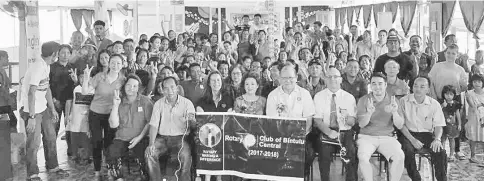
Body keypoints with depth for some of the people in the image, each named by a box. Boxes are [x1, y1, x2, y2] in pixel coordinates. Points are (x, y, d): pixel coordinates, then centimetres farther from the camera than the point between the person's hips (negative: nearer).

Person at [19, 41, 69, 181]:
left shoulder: (46, 66, 6)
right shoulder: (38, 67, -23)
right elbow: (31, 93, -25)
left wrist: (53, 109, 16)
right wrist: (32, 117, -25)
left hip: (43, 108, 9)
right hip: (32, 111, -9)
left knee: (51, 137, 16)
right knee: (34, 143, 0)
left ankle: (52, 167, 31)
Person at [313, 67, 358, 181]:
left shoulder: (349, 97, 8)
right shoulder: (319, 97, 6)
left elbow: (353, 122, 3)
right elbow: (317, 120, -2)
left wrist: (347, 118, -21)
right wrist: (328, 131, -20)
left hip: (345, 133, 1)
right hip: (325, 133, -1)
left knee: (352, 151, -28)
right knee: (324, 151, -31)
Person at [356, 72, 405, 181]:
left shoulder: (393, 101, 6)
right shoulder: (363, 100, 3)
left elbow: (399, 126, 0)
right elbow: (361, 124, -7)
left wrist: (395, 112, -20)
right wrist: (369, 113, -27)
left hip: (387, 137, 1)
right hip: (367, 136, -1)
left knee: (399, 156, -26)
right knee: (362, 157, -31)